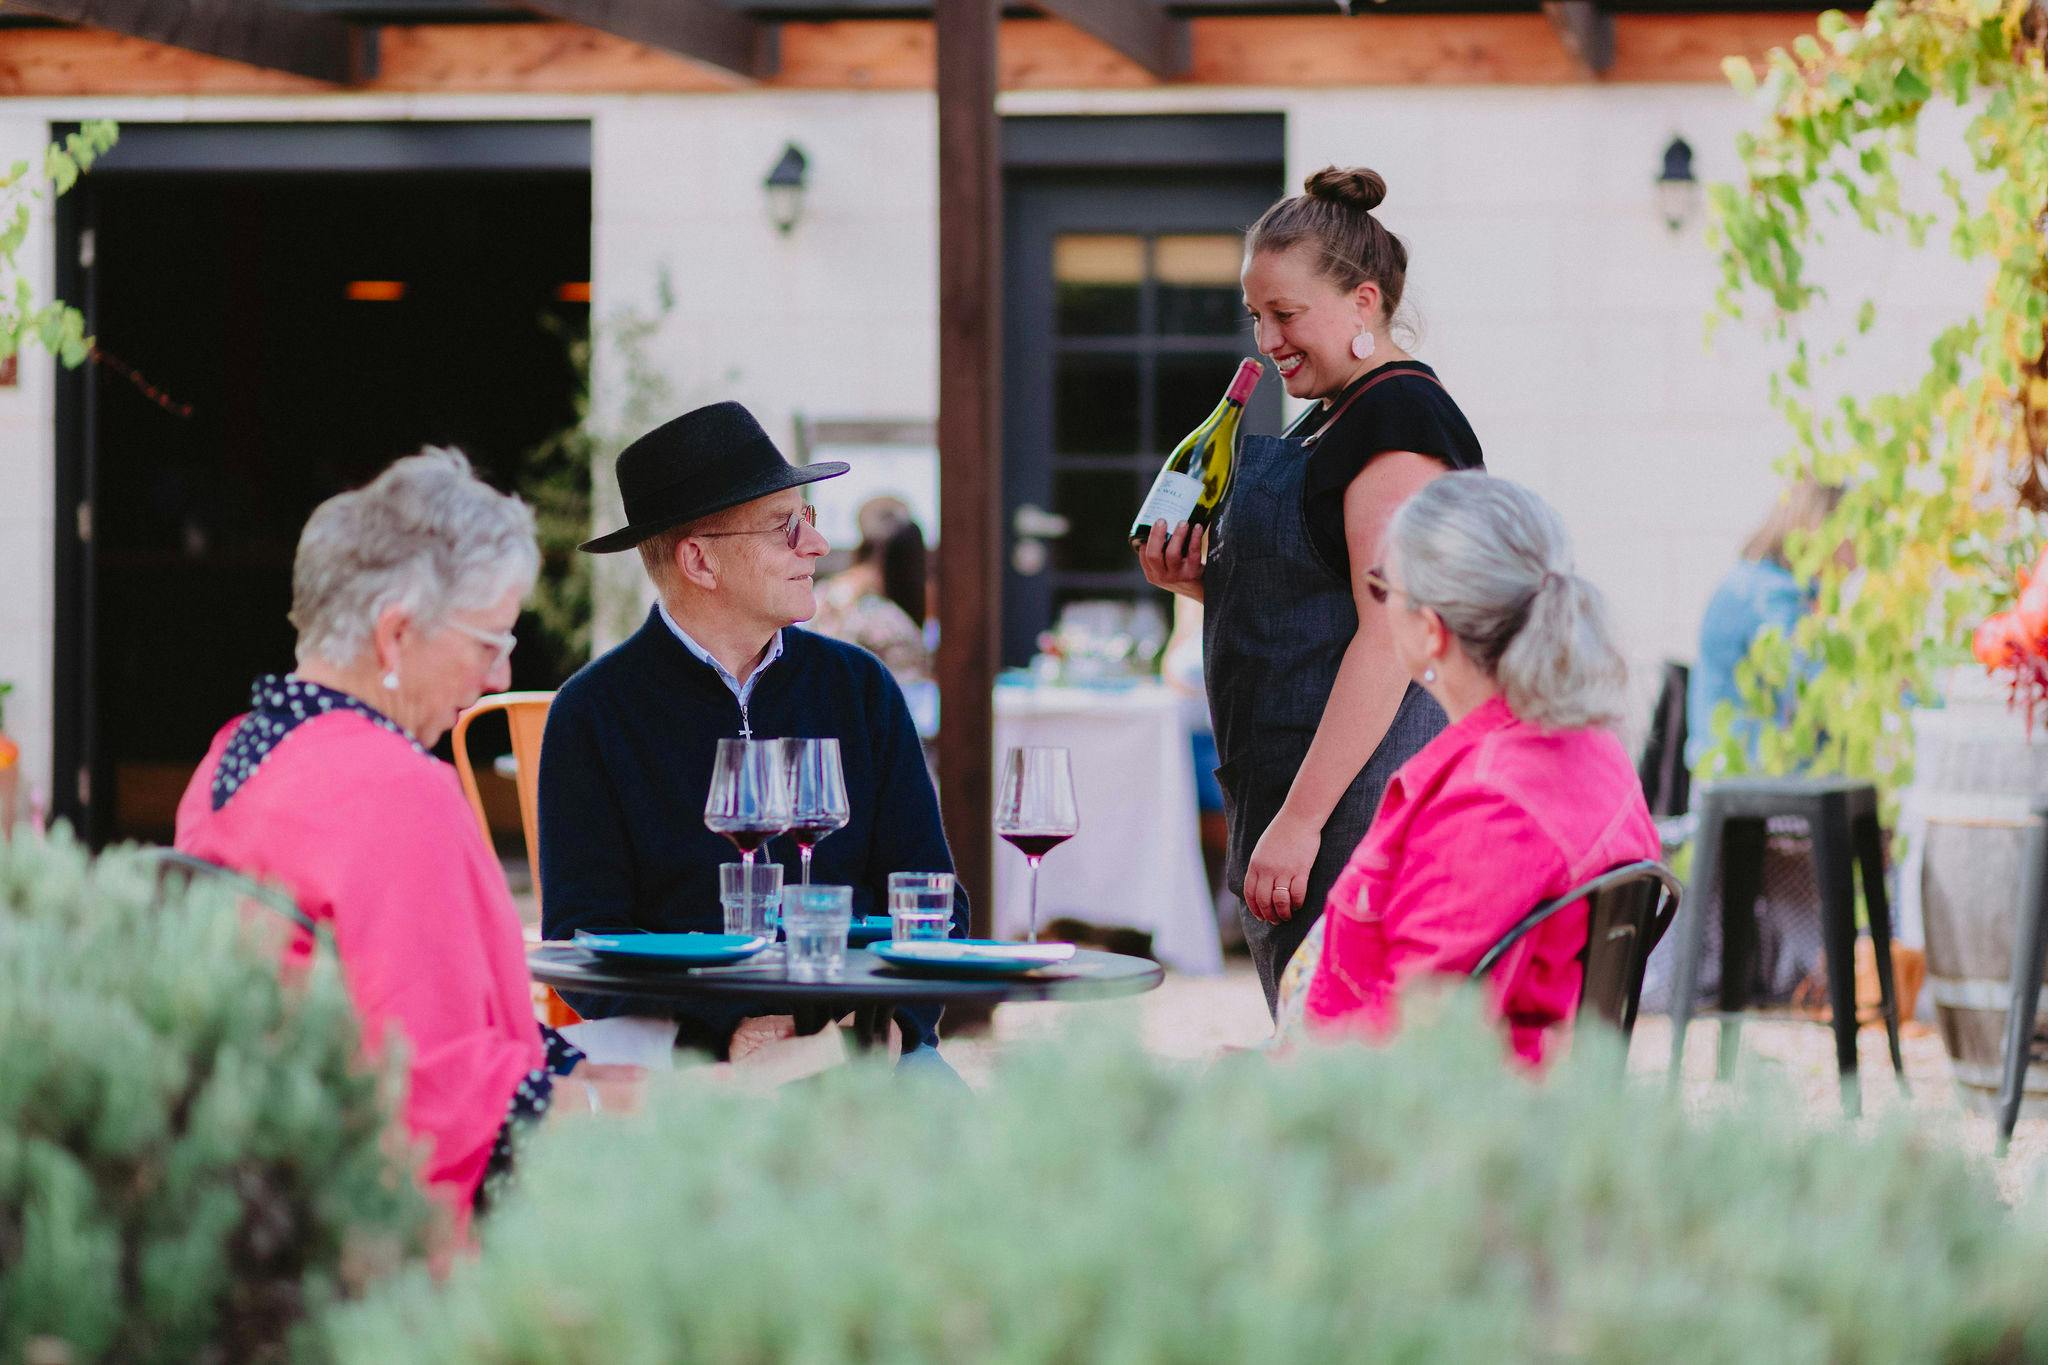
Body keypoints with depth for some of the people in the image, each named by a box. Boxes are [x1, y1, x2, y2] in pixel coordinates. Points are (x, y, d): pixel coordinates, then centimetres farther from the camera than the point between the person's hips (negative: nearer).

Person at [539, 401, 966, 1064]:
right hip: (687, 1051, -3)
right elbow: (584, 935, -3)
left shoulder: (860, 687, 13)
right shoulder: (595, 711, 2)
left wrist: (884, 1018, -10)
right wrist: (730, 1027, -19)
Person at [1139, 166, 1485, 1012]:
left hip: (1353, 808, -10)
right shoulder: (1329, 423, 20)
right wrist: (1203, 582, 8)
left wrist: (1299, 819, -22)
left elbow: (1390, 637, -19)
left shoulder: (1400, 417, -12)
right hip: (1296, 796, 10)